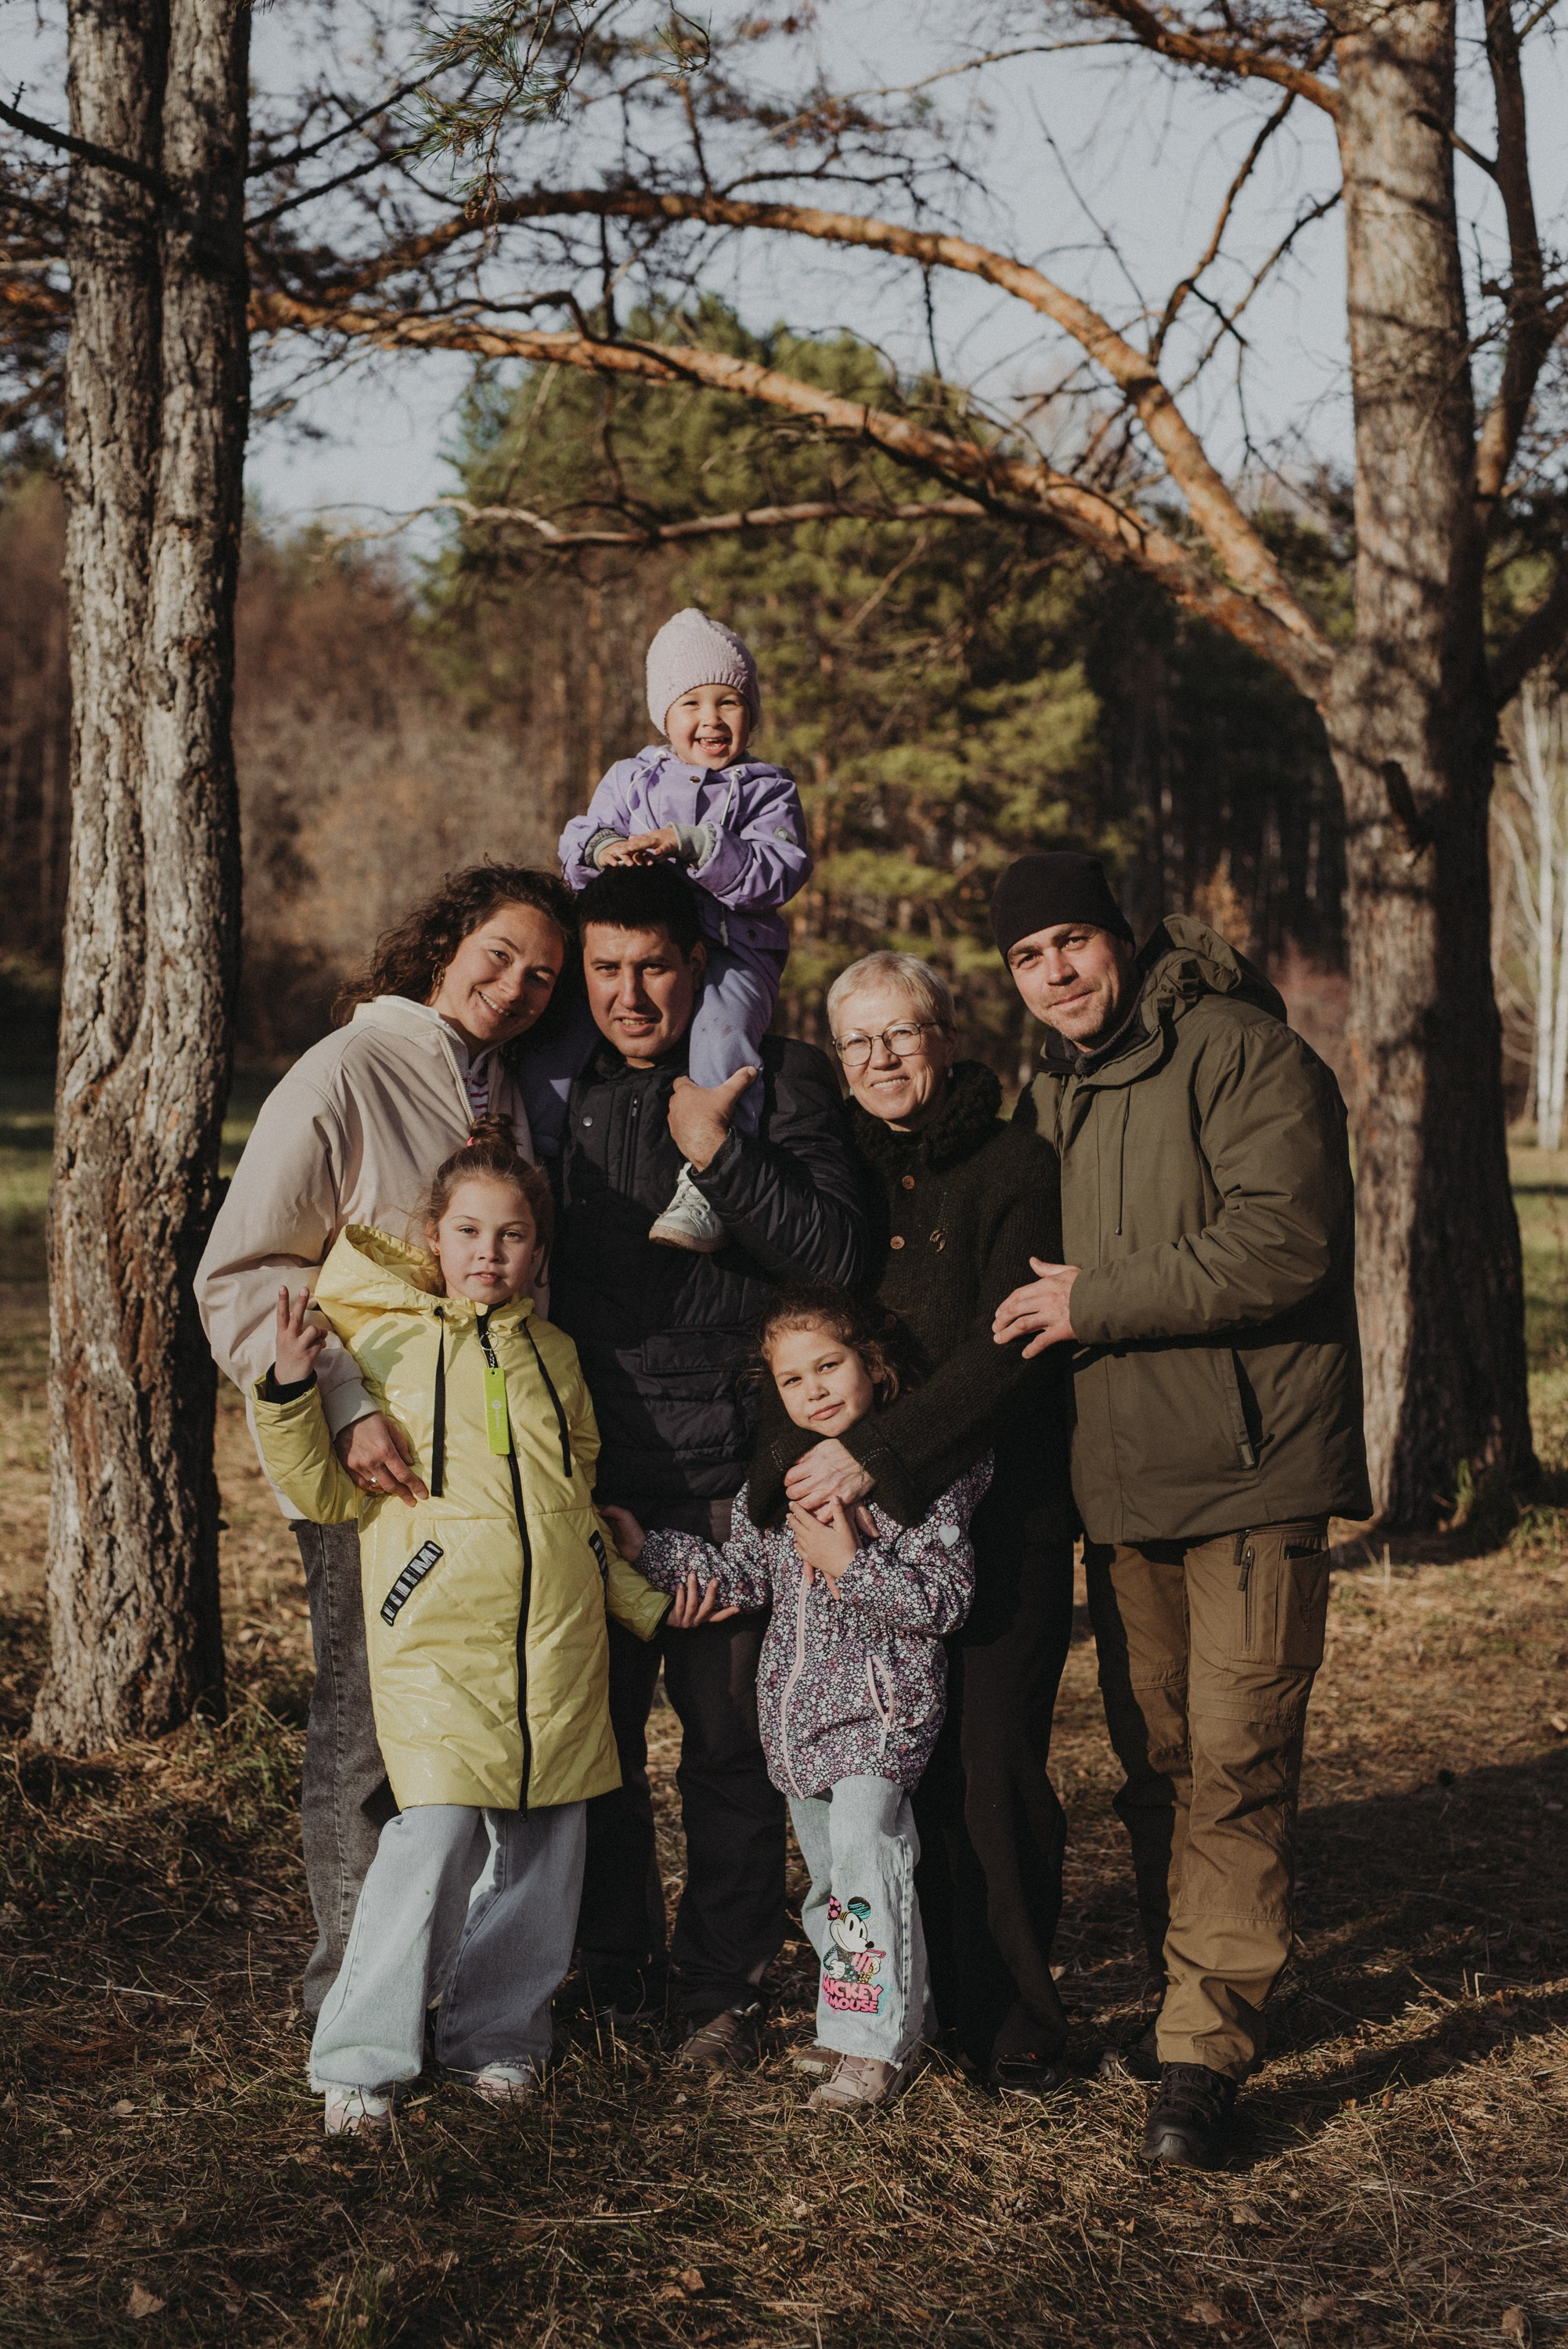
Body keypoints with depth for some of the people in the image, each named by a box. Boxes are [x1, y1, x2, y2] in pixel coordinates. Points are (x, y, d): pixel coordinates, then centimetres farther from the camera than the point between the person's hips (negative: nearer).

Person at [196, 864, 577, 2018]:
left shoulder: (511, 1093, 12)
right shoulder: (344, 1076, -9)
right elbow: (242, 1277, -13)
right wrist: (345, 1408, -23)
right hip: (375, 1469, -6)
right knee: (367, 1733, 3)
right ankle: (351, 1992, 18)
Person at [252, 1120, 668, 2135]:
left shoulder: (553, 1356, 14)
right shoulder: (385, 1346, 2)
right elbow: (329, 1494, 0)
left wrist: (645, 1602, 21)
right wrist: (292, 1395, -15)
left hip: (558, 1639, 5)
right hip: (437, 1639, -4)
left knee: (542, 1841, 6)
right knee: (437, 1831, -15)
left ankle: (500, 2032, 25)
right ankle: (360, 2060, -1)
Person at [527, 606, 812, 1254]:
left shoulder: (767, 790, 8)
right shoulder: (630, 779, 18)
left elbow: (780, 872, -8)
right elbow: (576, 844, 12)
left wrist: (692, 845, -20)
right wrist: (600, 848, -14)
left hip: (731, 951, -3)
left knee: (722, 1032, -33)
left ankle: (705, 1189, -36)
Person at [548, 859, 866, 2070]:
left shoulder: (777, 1078, -2)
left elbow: (837, 1253, -10)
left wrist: (717, 1151, -16)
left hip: (728, 1467, -3)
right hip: (588, 1462, 4)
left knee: (727, 1734, 3)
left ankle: (725, 1987, 19)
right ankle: (614, 1975, 27)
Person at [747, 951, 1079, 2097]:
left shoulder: (1016, 1167, -3)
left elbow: (1012, 1350, -12)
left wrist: (879, 1453, -19)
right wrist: (793, 1467, -6)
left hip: (998, 1516, -4)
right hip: (856, 1523, 4)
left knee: (992, 1766, -5)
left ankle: (1014, 2017, 11)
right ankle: (931, 2000, 20)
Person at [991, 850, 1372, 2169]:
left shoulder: (1245, 1055, -10)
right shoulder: (1051, 1095, 16)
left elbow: (1281, 1244, -21)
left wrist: (1096, 1302, -16)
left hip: (1250, 1469, -7)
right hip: (1119, 1477, 8)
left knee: (1235, 1758, -8)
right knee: (1154, 1755, 13)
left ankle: (1205, 2052, -4)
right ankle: (1189, 1996, 27)